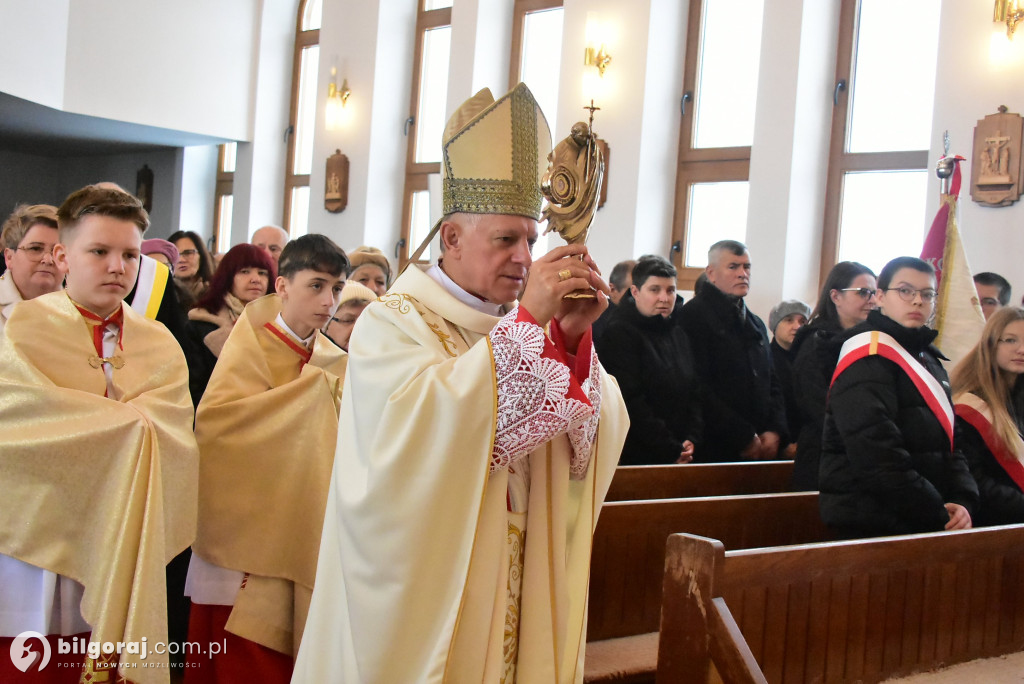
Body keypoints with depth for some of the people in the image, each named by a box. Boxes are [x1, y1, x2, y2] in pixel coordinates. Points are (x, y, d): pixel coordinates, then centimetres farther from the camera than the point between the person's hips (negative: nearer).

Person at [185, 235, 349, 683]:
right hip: (246, 534, -4)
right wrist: (308, 391, -16)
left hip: (303, 540, 4)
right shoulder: (250, 347, -5)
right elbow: (214, 421, -21)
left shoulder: (334, 363, 9)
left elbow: (337, 447, 10)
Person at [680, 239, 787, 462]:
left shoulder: (756, 324, 21)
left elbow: (772, 384, 20)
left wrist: (775, 431, 2)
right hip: (716, 450, -6)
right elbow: (700, 390, -14)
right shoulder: (694, 315, -6)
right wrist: (744, 437, -12)